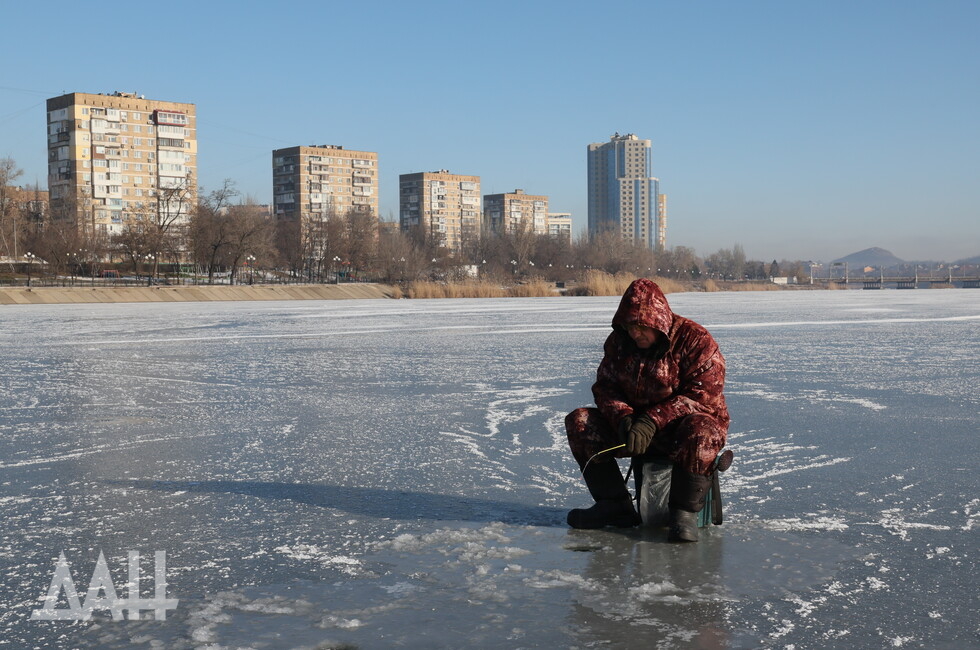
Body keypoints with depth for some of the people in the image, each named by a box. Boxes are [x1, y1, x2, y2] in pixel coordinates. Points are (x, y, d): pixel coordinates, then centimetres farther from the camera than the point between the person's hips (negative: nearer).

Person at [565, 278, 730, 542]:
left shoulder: (695, 339, -14)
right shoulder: (619, 341, 3)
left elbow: (703, 396, -21)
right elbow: (605, 387, 3)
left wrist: (653, 421, -31)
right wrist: (623, 418, -20)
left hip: (684, 425, -5)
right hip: (637, 423, 5)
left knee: (700, 433, -41)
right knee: (579, 421, -13)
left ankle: (684, 513, -22)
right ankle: (615, 505, -9)